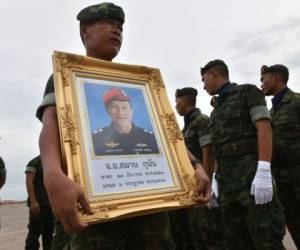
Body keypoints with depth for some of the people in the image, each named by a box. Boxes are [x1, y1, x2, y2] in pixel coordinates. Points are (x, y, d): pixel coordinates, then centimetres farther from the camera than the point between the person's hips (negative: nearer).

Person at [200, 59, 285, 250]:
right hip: (226, 180, 7)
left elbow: (264, 129, -10)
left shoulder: (248, 92, 4)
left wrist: (264, 173, -22)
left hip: (251, 174, -7)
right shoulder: (216, 111, 24)